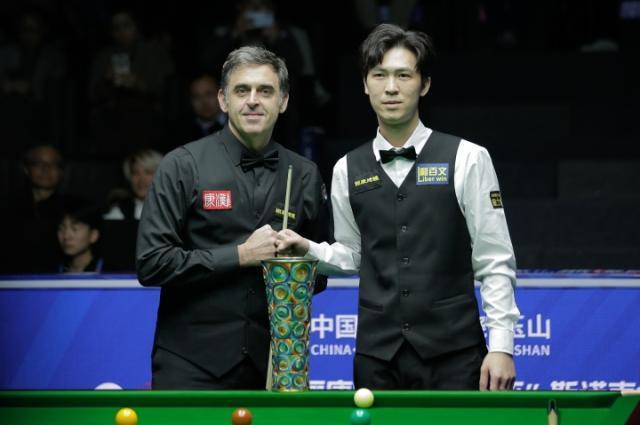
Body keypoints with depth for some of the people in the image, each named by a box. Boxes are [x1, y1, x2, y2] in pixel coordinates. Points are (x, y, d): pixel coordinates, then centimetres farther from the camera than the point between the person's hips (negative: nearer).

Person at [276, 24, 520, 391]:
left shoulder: (466, 159, -2)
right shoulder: (348, 170, 8)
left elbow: (495, 262, -2)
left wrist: (502, 346, -9)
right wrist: (309, 249, 1)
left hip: (452, 355, -3)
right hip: (377, 357, 3)